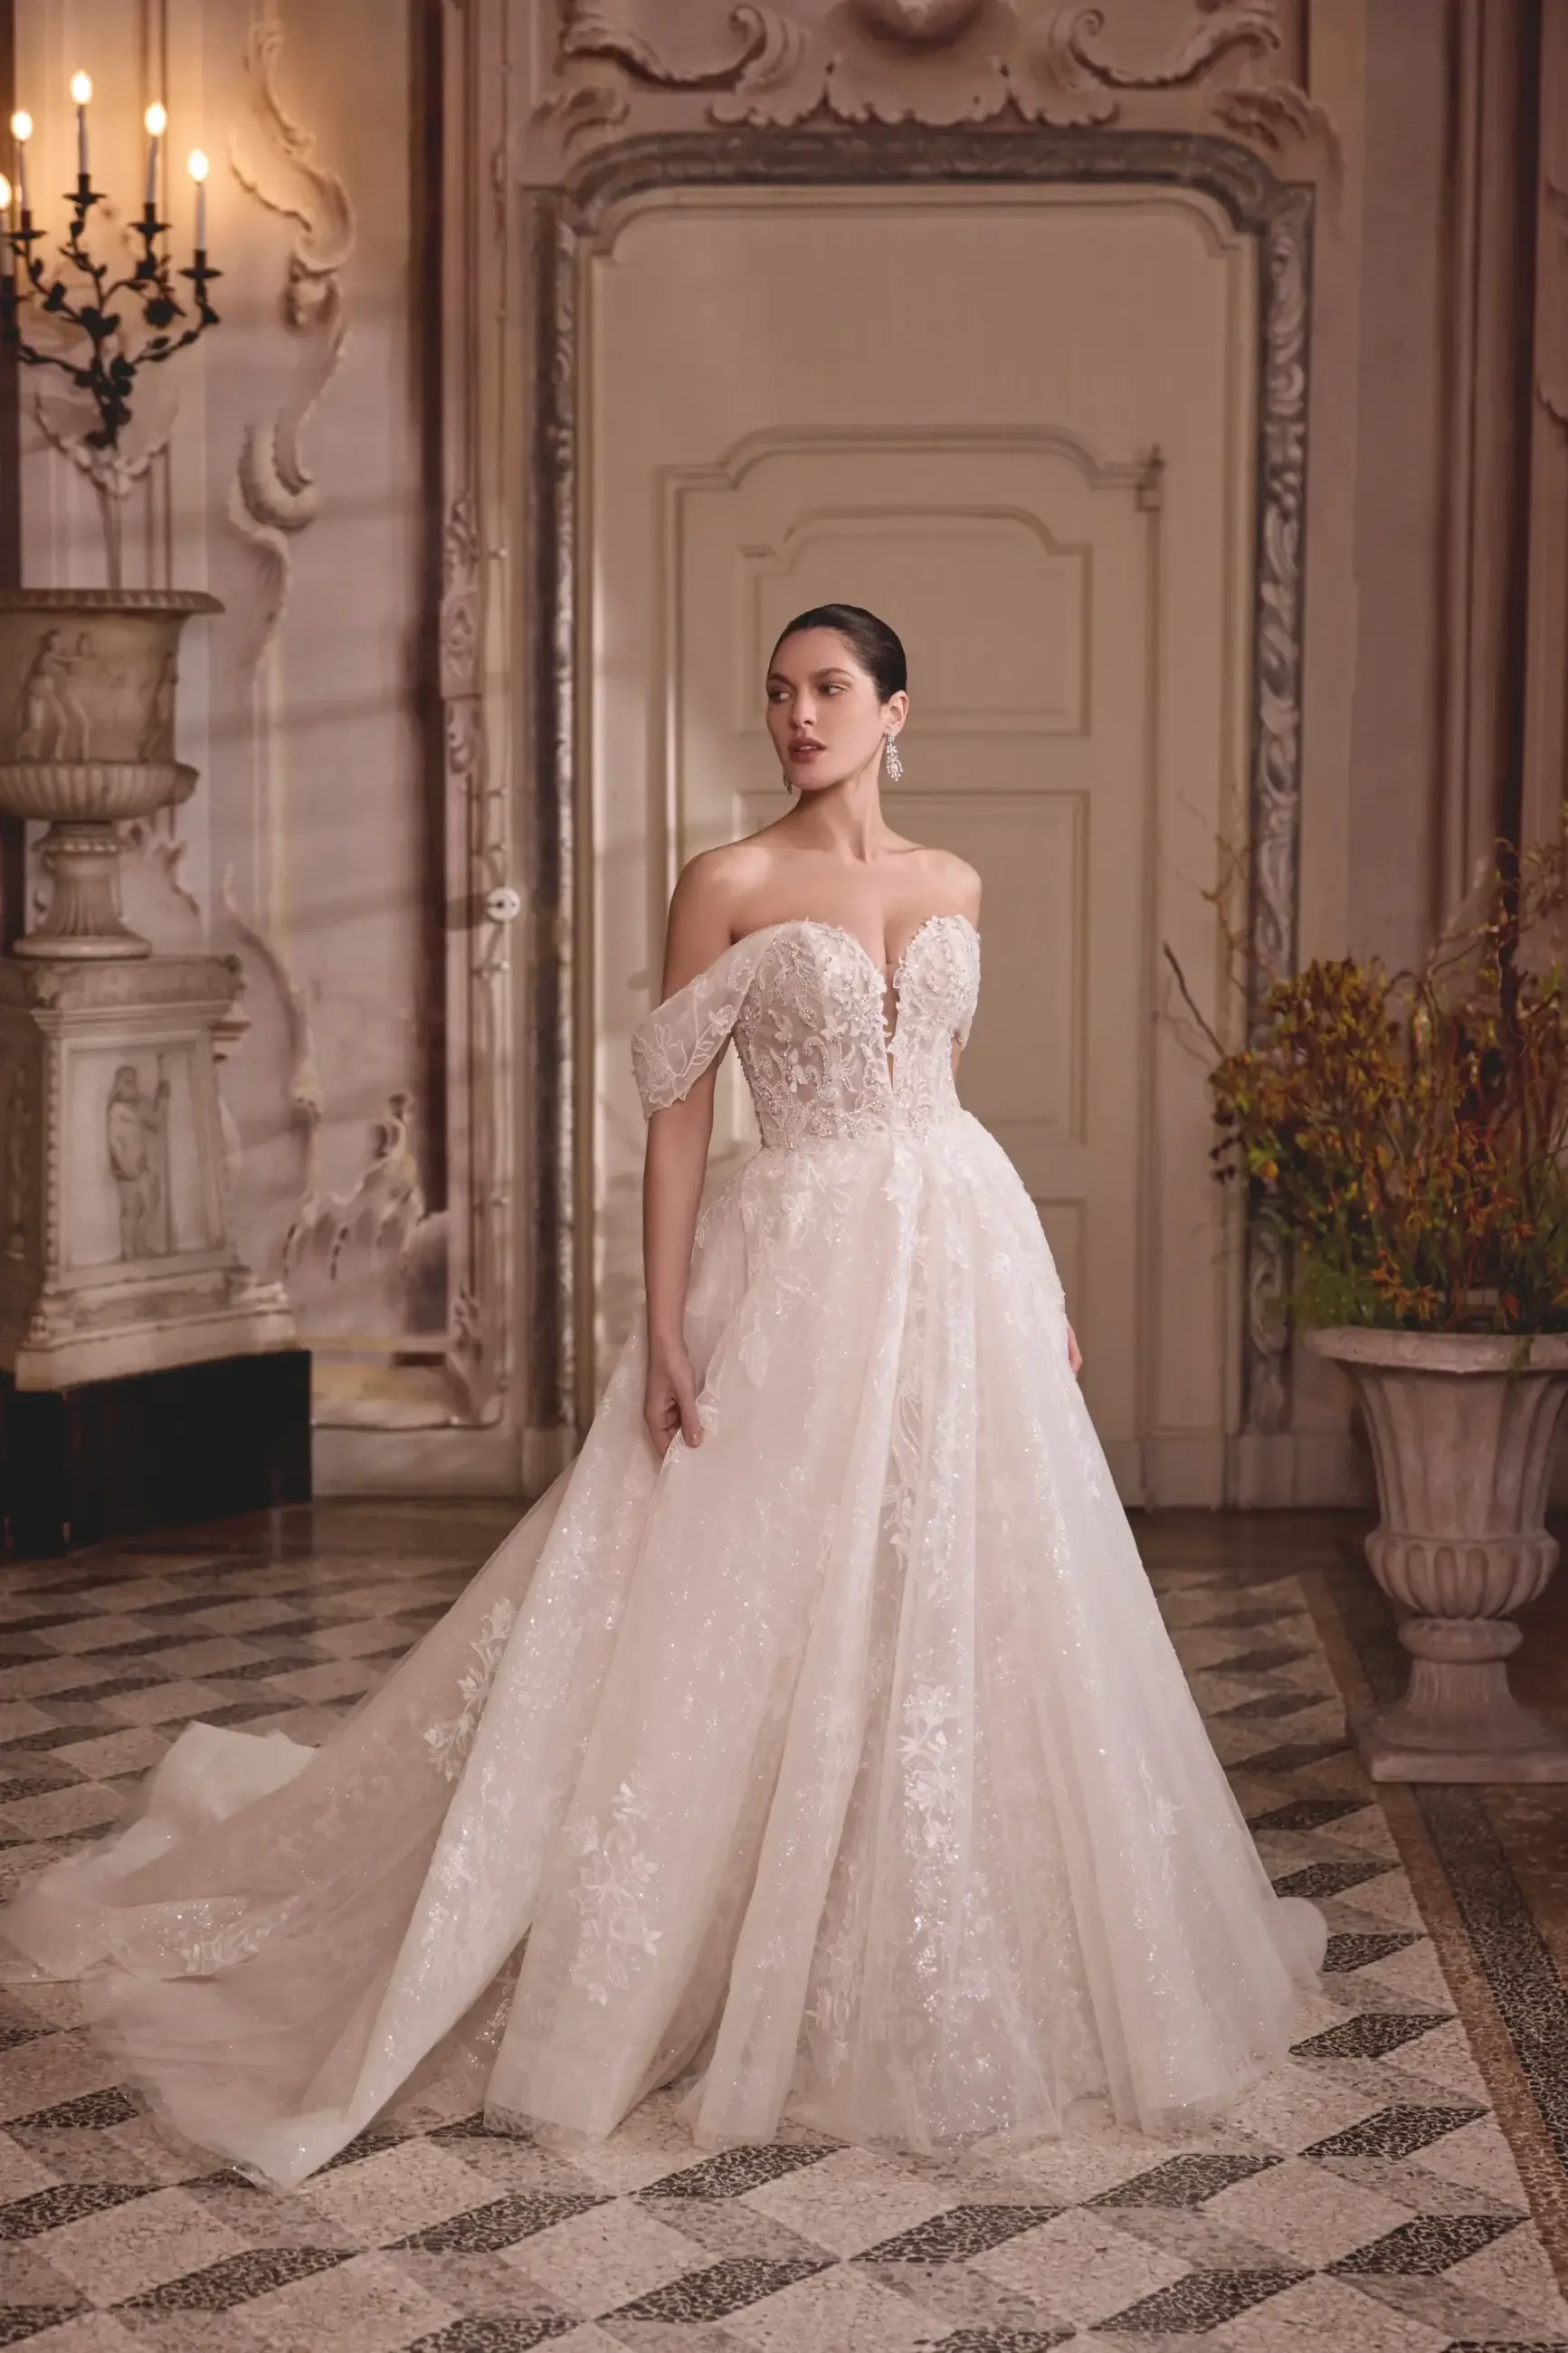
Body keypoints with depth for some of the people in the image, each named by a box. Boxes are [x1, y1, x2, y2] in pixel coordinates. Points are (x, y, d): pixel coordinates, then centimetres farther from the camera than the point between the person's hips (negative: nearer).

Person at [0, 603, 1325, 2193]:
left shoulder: (953, 888, 10)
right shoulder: (729, 885, -3)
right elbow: (676, 1111, -6)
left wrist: (1034, 1288, 17)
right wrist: (665, 1328, -13)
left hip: (964, 1254, 5)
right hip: (801, 1273, -5)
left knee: (968, 1610, 8)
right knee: (758, 1618, -1)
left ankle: (946, 1976, 23)